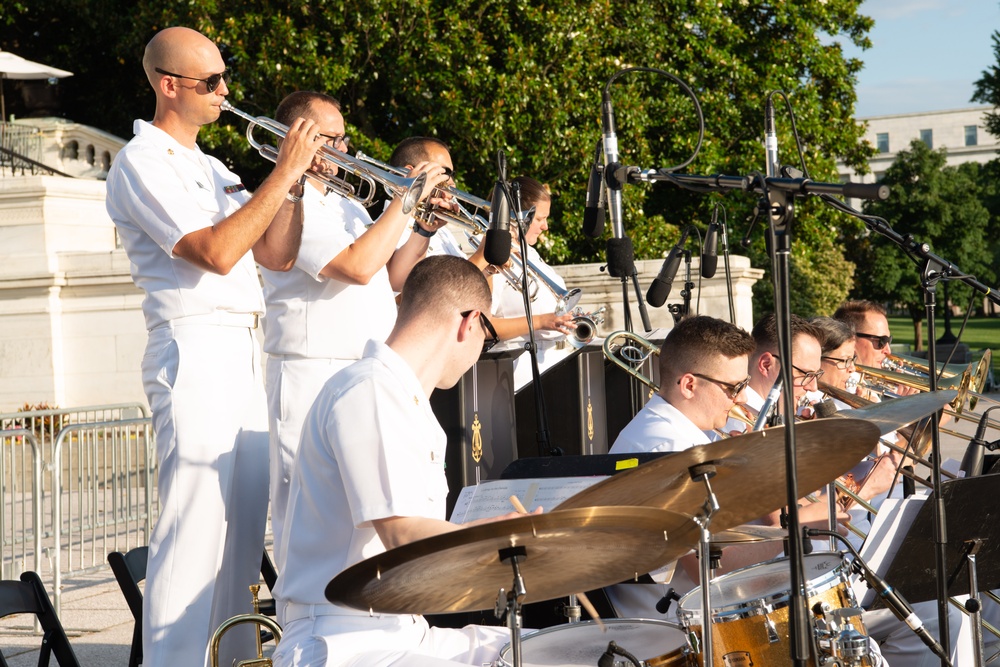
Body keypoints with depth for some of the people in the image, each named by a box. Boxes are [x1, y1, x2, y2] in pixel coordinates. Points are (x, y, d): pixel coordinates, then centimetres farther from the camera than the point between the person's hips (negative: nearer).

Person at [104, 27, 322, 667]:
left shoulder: (207, 166, 20)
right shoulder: (143, 161, -7)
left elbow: (275, 254, 16)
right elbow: (216, 253, -18)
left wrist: (305, 180, 3)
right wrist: (283, 174, -15)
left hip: (242, 351, 9)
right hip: (194, 353, -9)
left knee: (245, 524, 10)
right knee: (195, 526, -11)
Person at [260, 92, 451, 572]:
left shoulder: (347, 207, 20)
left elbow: (391, 277, 19)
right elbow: (358, 266, -21)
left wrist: (425, 227, 5)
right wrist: (406, 199, -14)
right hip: (313, 376, -9)